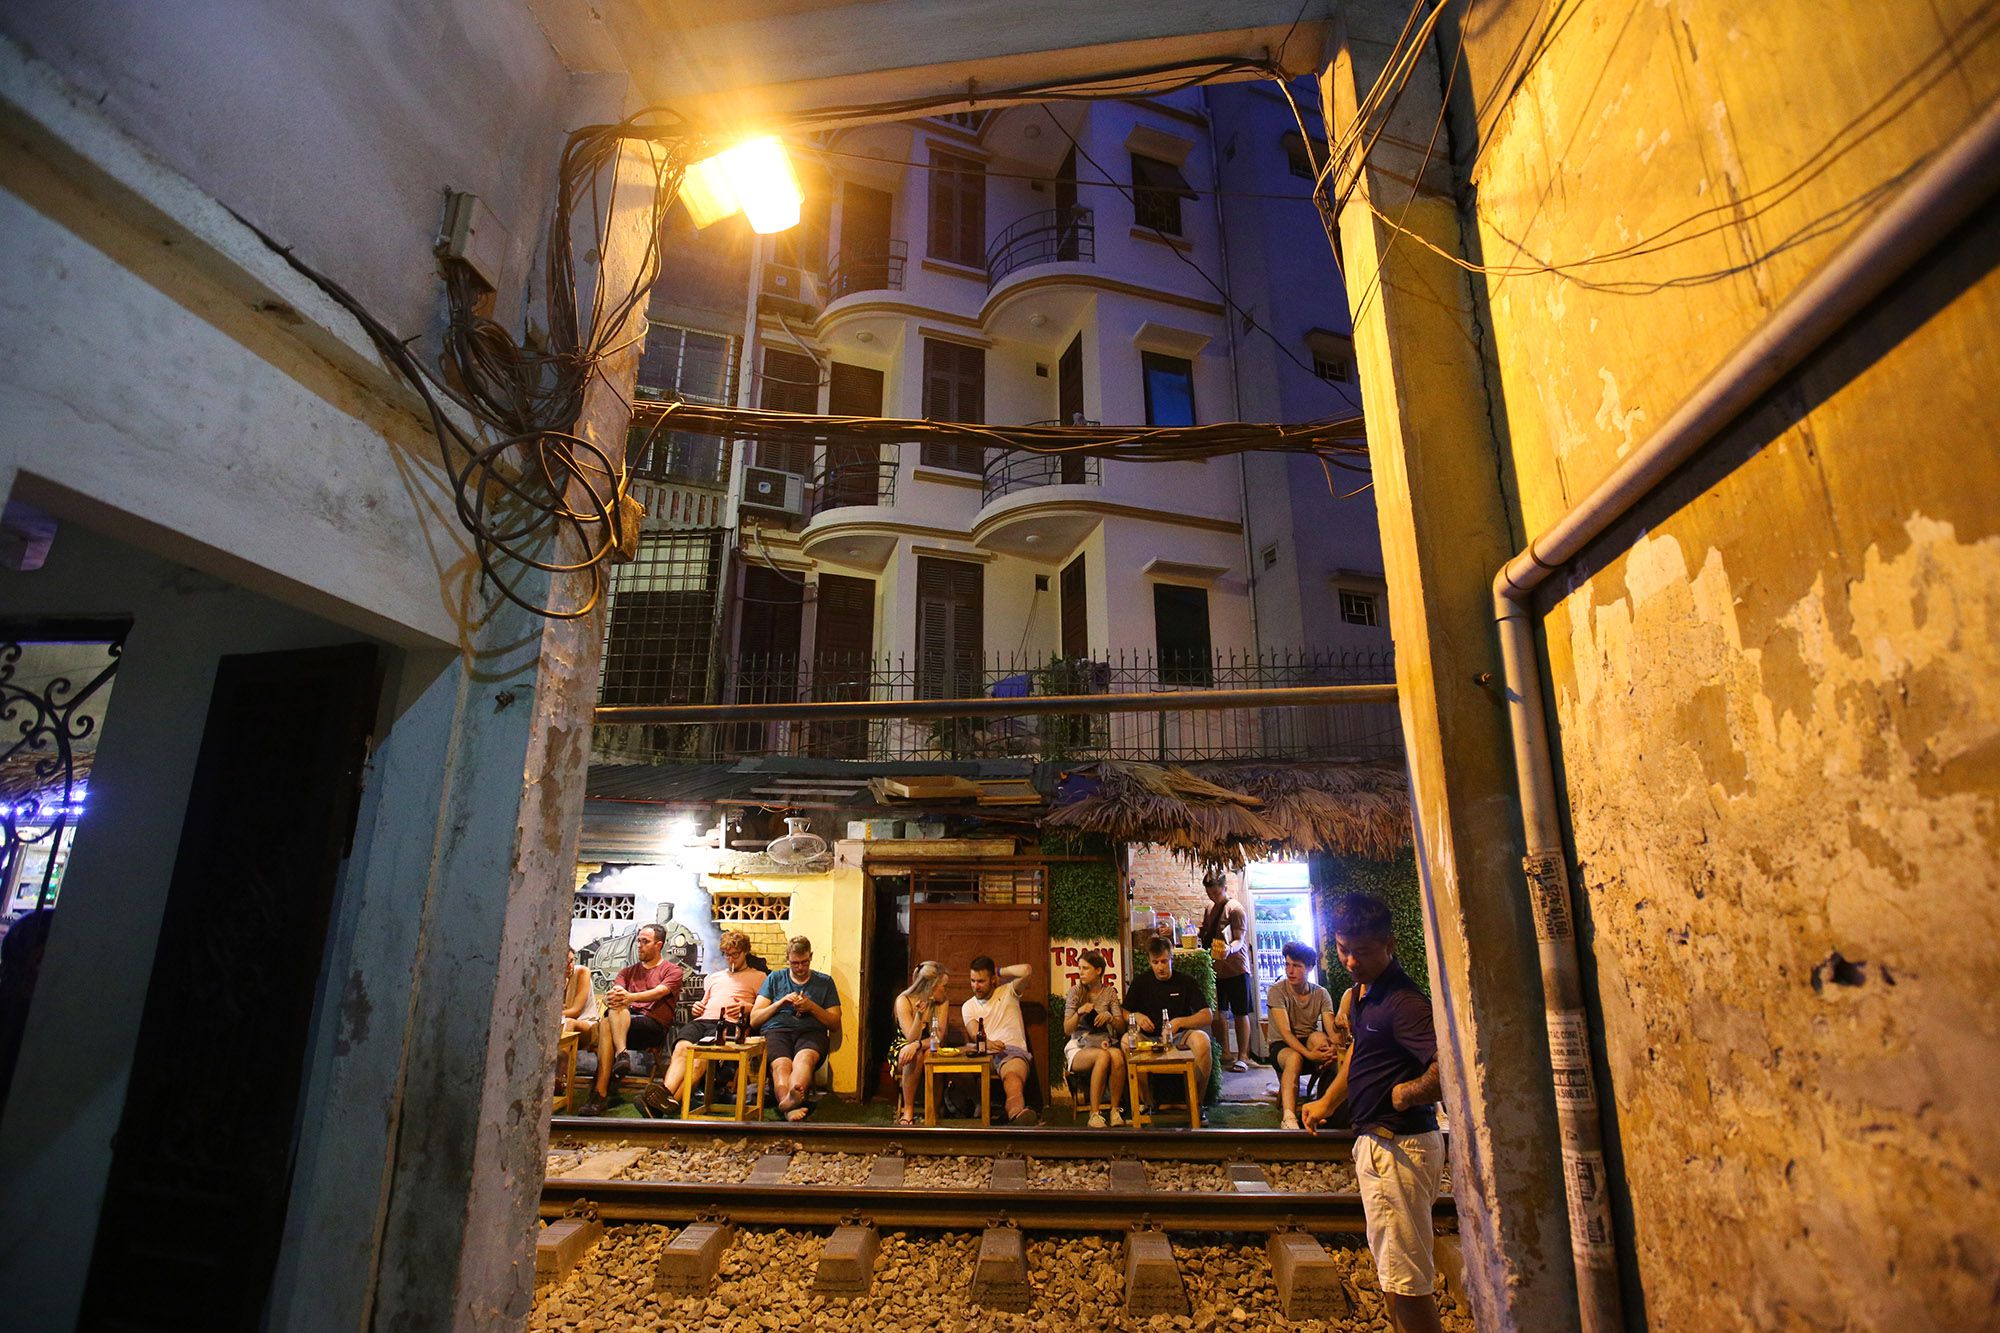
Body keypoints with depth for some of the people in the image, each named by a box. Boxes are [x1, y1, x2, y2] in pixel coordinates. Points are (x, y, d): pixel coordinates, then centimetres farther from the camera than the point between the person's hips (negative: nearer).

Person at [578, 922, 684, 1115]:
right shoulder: (628, 972, 28)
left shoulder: (672, 970, 11)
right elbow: (610, 994, 9)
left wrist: (631, 997, -30)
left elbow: (659, 992, -11)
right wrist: (610, 997, -18)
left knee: (606, 1025, -31)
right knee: (606, 1025, -32)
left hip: (655, 1026, -4)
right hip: (625, 1024, 4)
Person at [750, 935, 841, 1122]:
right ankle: (792, 1107, -60)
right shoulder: (774, 979, 23)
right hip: (776, 1030, 1)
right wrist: (781, 1002, 2)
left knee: (805, 1057, -38)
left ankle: (789, 1099, -66)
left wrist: (811, 1007, 0)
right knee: (781, 1064, -35)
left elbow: (835, 1024, 16)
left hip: (811, 1032, 0)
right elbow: (754, 1020, 16)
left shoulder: (824, 982, 21)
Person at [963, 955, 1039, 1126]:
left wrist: (999, 971, 12)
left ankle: (1017, 1116, -70)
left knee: (1013, 1079, -39)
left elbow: (1026, 970, -1)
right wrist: (988, 1043, -20)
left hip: (1013, 1050, -3)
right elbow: (974, 1034, 3)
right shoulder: (968, 1006, 22)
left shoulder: (1007, 992, 17)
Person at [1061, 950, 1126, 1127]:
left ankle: (1115, 1109, -19)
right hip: (1079, 1048, -2)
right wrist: (1079, 1013, -17)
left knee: (1117, 1055, -35)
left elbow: (1121, 1028, 8)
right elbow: (1067, 1029, 1)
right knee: (1103, 1055, -35)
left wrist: (1110, 1017, -13)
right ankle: (1094, 1113, -29)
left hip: (1106, 1044, 2)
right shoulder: (1075, 992, 5)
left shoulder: (1109, 993, 11)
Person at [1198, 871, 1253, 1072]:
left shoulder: (1235, 908, -13)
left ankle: (1242, 1056, 9)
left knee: (1240, 1013, 1)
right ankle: (1224, 1054, 22)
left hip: (1235, 967, -7)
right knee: (1218, 1012, 11)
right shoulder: (1210, 908, 11)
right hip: (1217, 968, 7)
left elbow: (1239, 940, -21)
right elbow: (1204, 934, 21)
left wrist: (1230, 949, -41)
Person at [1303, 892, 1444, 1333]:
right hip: (1377, 1142, 10)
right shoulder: (1361, 991, 8)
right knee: (1394, 1267, 22)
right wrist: (1327, 1101, 25)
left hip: (1398, 1147, -10)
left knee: (1405, 1280, 0)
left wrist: (1406, 1093, -22)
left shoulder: (1403, 1002, -24)